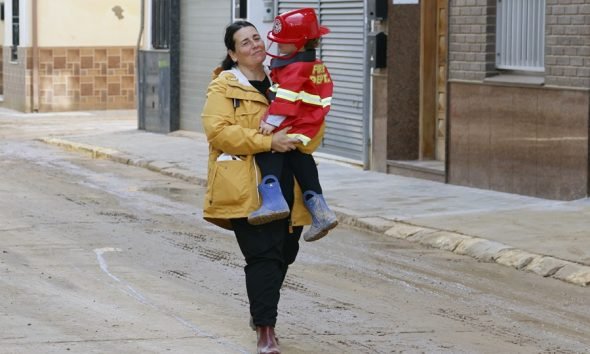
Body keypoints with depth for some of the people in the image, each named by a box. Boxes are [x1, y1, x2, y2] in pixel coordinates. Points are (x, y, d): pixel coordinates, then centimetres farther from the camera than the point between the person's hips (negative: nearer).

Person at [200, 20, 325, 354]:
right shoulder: (223, 86, -1)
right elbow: (218, 130, -14)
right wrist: (268, 142, -19)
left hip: (287, 186, 6)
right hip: (248, 187, -6)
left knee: (284, 252, 12)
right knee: (263, 255, -12)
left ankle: (261, 311, 34)